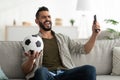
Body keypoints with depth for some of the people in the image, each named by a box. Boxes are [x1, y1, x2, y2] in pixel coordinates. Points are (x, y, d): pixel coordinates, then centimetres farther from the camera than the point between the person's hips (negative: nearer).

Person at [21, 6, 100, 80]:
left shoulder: (63, 38, 25)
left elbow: (85, 49, 22)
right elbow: (25, 70, 5)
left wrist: (94, 34, 7)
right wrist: (31, 59, -18)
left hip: (64, 74, 4)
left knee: (90, 69, -27)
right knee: (41, 71, -41)